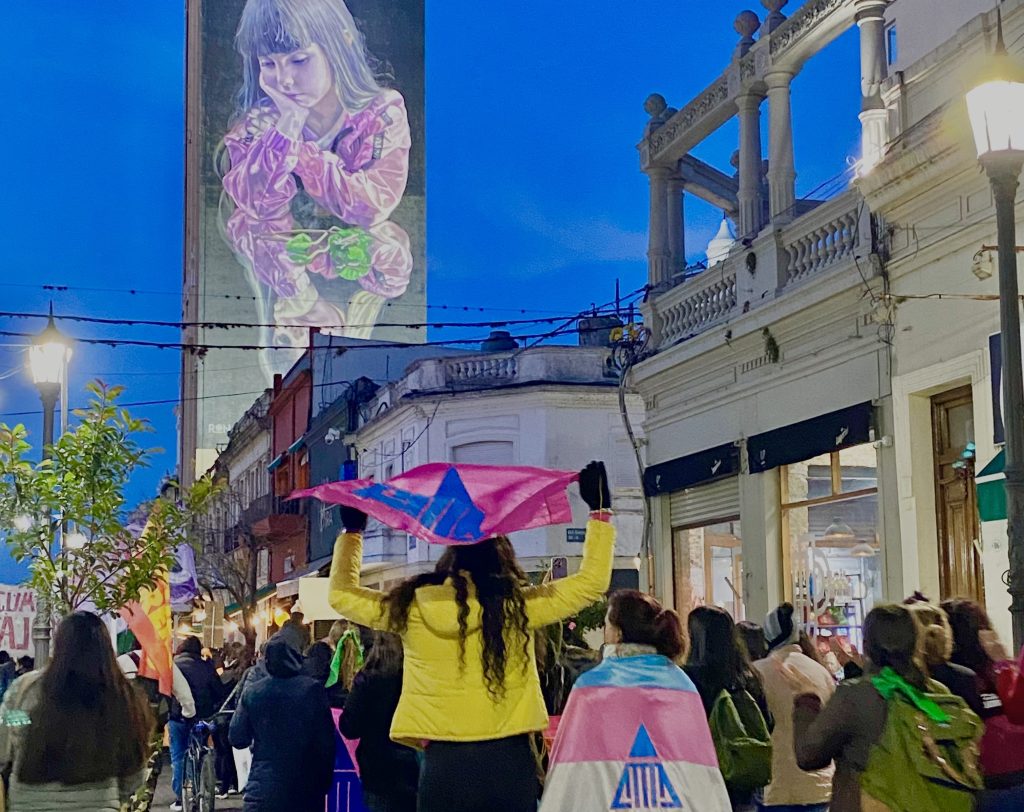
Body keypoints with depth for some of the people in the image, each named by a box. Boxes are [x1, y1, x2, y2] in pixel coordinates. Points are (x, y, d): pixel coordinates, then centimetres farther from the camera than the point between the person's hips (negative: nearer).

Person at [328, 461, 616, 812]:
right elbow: (592, 581, 4)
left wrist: (352, 531, 29)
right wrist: (600, 509, 12)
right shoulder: (517, 605, -4)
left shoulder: (411, 608, 1)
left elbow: (341, 594, 17)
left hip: (443, 764, 1)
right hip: (508, 760, 0)